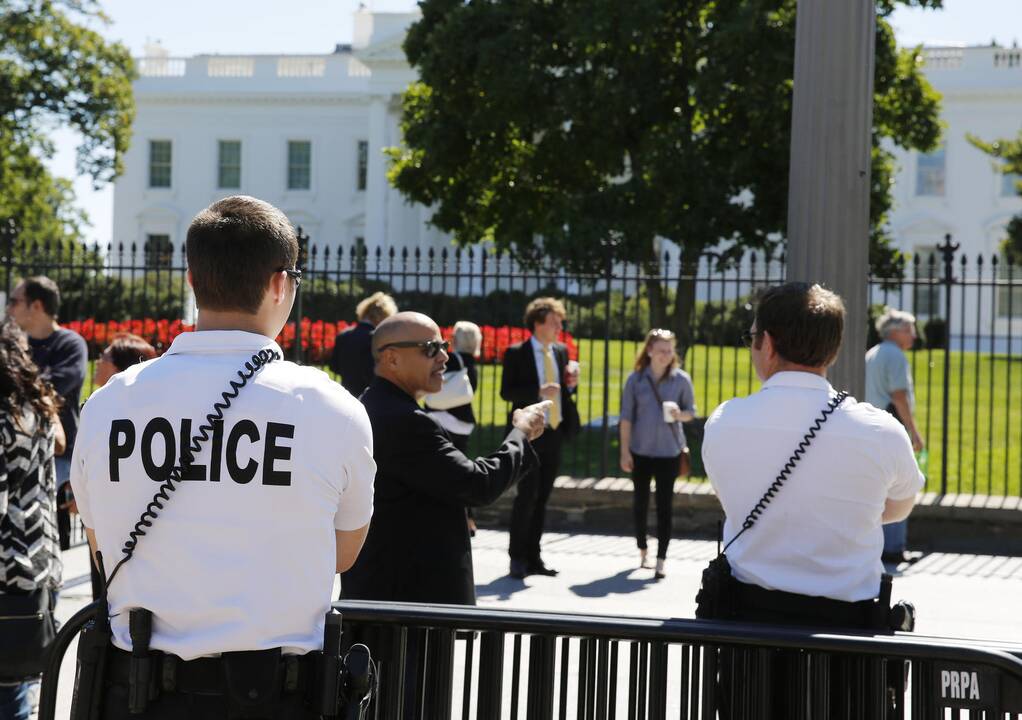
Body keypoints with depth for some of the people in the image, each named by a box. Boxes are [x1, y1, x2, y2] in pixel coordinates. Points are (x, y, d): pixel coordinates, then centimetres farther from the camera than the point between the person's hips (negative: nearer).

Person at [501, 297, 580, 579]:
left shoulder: (561, 351, 12)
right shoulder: (516, 353, -5)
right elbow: (506, 391, -10)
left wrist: (571, 385, -2)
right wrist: (538, 392, -23)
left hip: (555, 432, 6)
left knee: (542, 498, 9)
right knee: (527, 495, -8)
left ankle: (533, 556, 16)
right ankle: (517, 556, 3)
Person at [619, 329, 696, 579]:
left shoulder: (681, 379, -1)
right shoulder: (636, 379, -1)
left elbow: (691, 412, 6)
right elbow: (626, 417, 2)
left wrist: (679, 415, -17)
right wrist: (625, 451, -1)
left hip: (669, 451, -1)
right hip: (640, 450, 1)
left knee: (665, 504, -5)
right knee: (640, 502, 12)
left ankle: (661, 559, -4)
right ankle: (643, 551, 29)